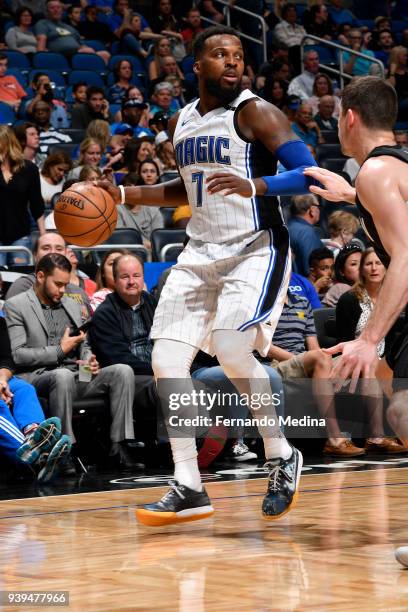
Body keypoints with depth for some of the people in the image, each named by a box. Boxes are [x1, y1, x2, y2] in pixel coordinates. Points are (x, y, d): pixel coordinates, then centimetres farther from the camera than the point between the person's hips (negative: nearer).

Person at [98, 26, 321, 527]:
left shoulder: (255, 113, -9)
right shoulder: (180, 123, 11)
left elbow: (309, 175, -18)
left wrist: (255, 186, -33)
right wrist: (126, 195, 17)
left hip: (256, 249, -7)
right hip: (200, 254, 7)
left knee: (231, 349, -24)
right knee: (166, 361, -4)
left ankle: (281, 457, -1)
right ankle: (188, 489, 2)